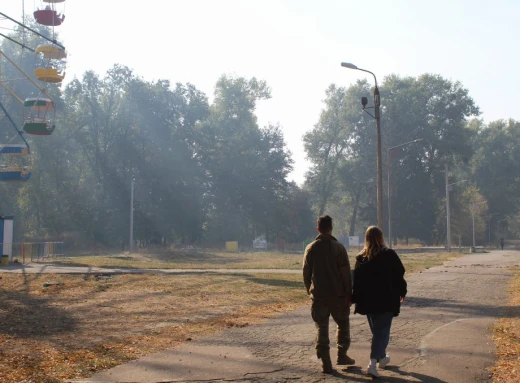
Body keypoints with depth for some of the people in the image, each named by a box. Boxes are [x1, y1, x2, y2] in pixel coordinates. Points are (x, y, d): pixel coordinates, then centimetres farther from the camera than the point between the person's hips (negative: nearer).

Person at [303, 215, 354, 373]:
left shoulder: (310, 248, 0)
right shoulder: (339, 247, -7)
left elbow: (306, 273, 6)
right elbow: (346, 274, -8)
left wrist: (310, 291, 18)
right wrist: (348, 294, -2)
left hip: (318, 295, 2)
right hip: (337, 295, -2)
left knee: (321, 328, 6)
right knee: (343, 324, 17)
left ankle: (325, 363, 5)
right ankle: (342, 355, 15)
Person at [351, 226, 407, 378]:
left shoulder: (361, 258, 2)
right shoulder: (389, 255, -7)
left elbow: (356, 280, 2)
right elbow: (399, 275, -3)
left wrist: (354, 299, 8)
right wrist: (402, 292, 11)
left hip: (368, 301, 4)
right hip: (386, 300, -4)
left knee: (376, 331, 21)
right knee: (382, 332, -3)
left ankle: (382, 357, 37)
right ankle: (373, 363, -17)